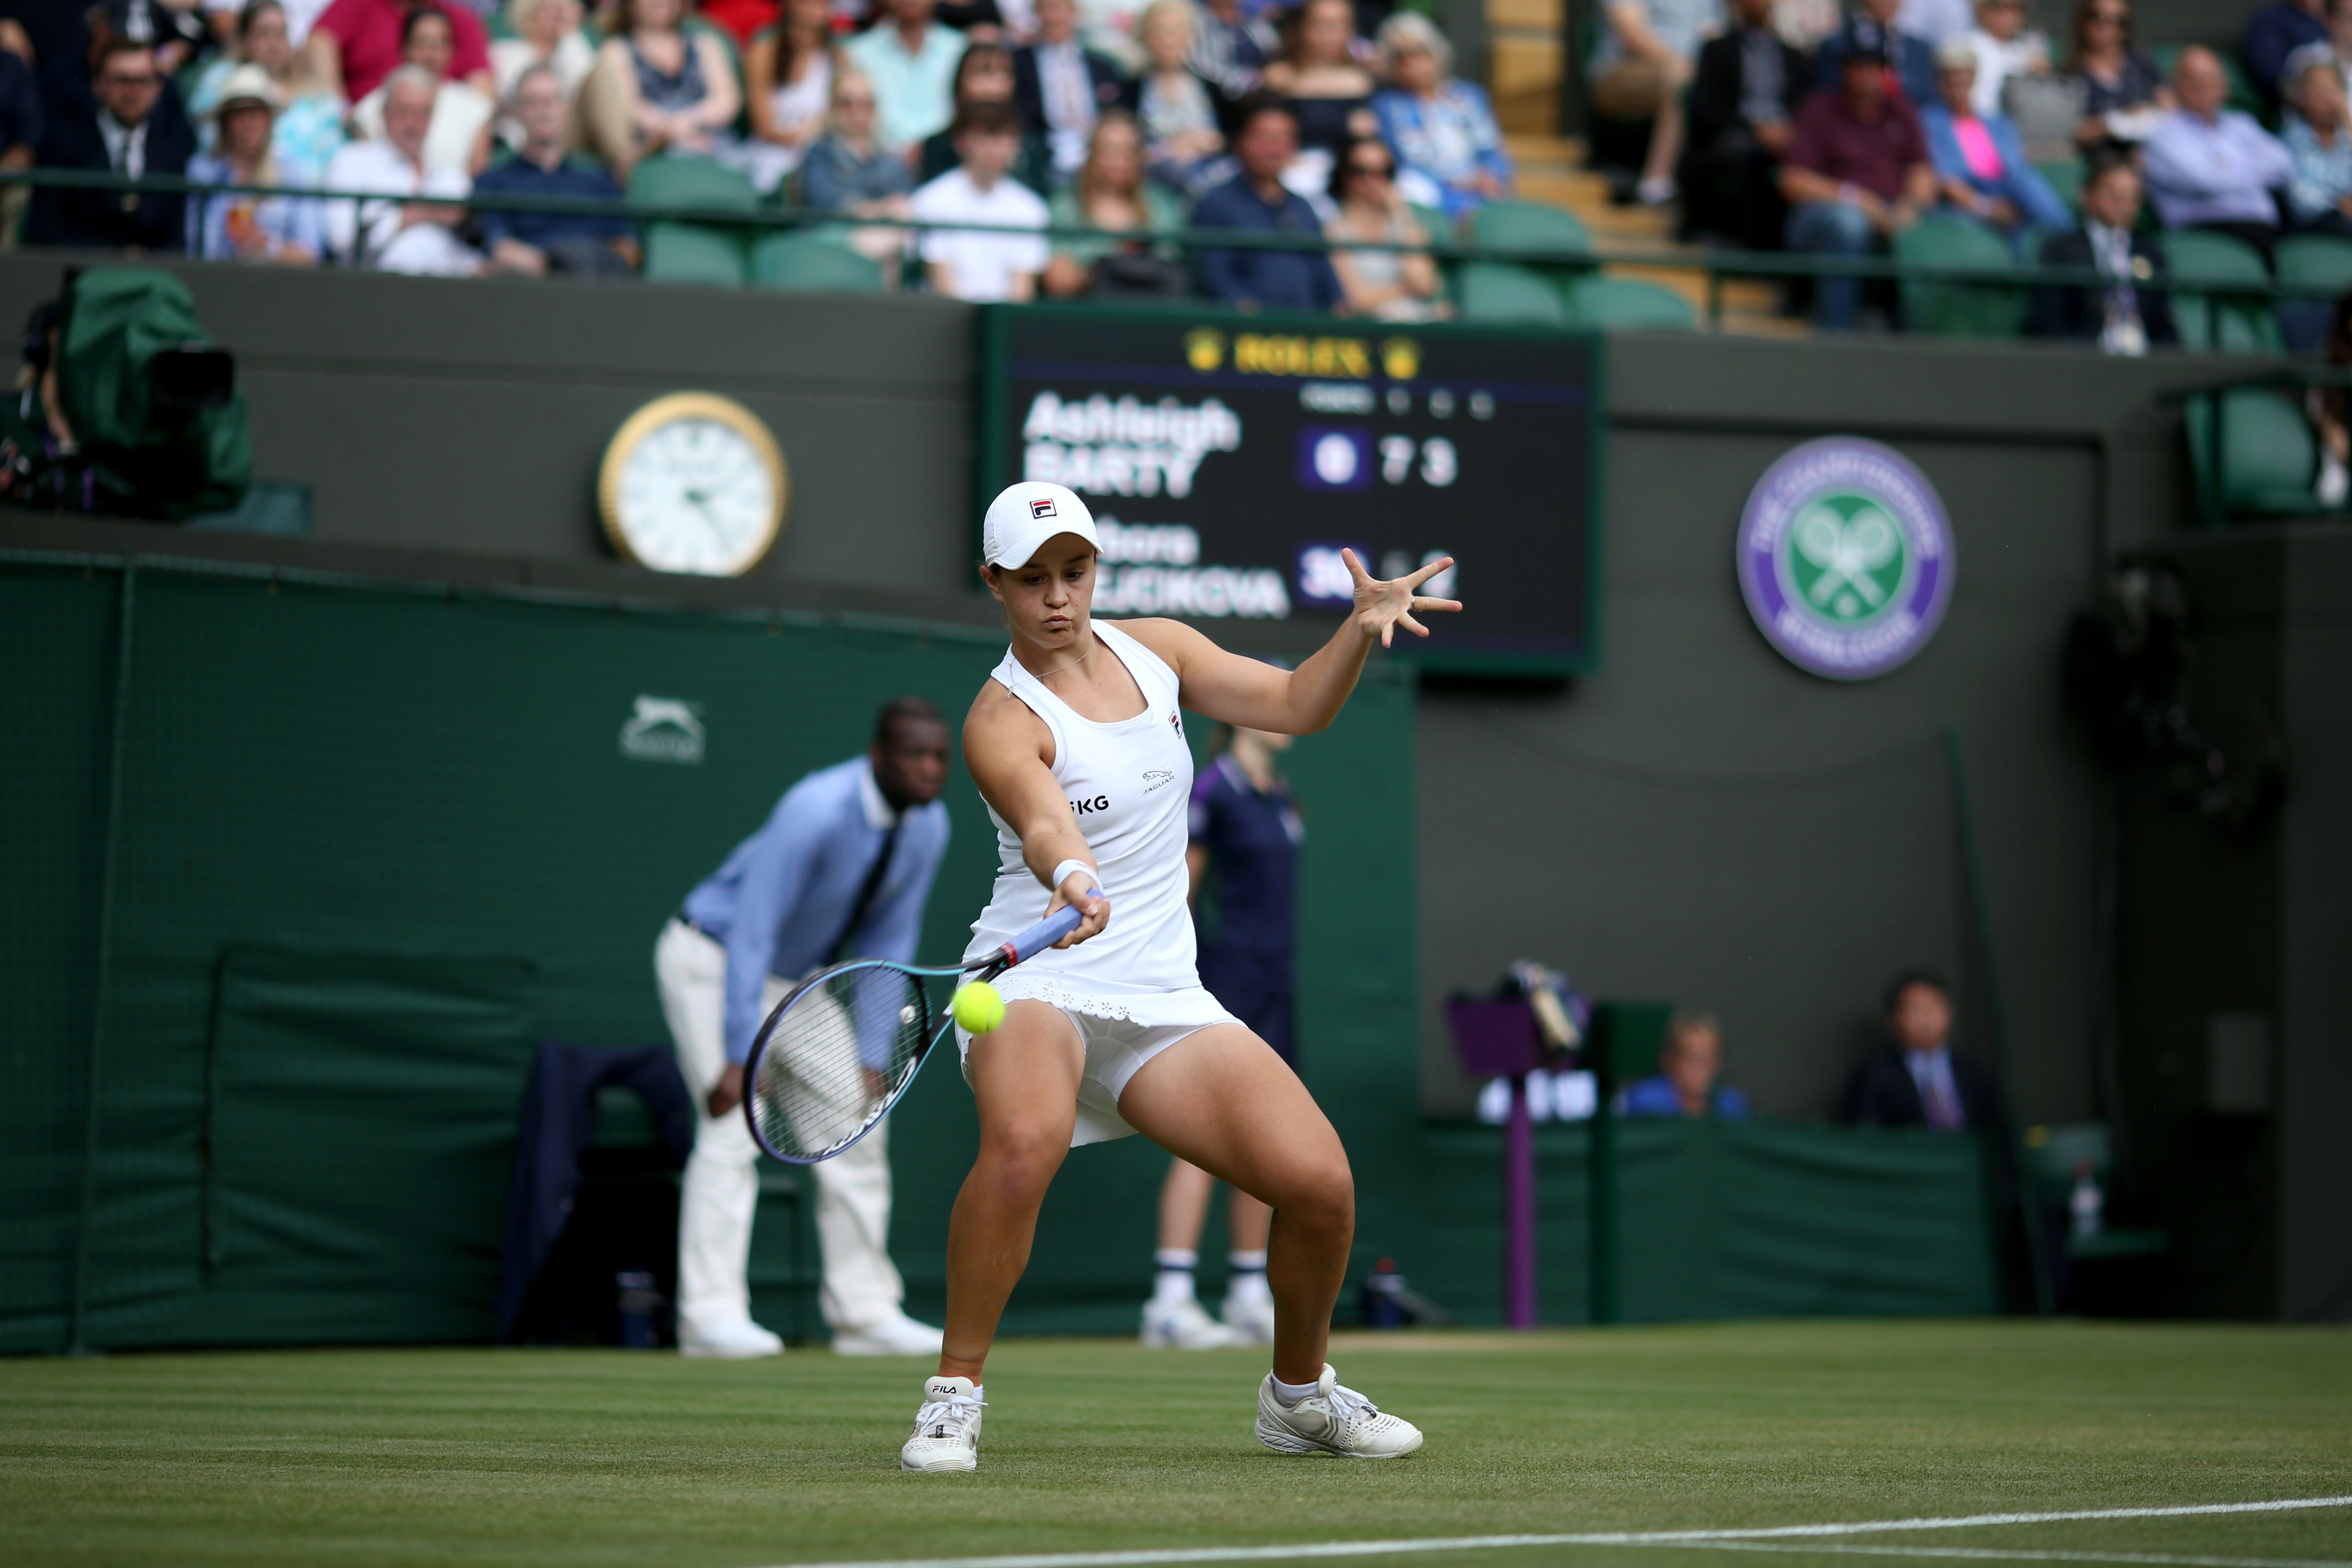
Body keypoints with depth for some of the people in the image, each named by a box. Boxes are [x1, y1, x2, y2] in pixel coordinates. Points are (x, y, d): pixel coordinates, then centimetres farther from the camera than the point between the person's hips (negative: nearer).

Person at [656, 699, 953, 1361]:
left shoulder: (928, 827, -9)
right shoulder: (816, 811, -32)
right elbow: (752, 931, -32)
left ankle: (865, 1313, 10)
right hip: (712, 959, -8)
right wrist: (739, 1057, -35)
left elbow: (889, 940, 2)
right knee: (737, 1122, -19)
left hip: (795, 978, 8)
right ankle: (713, 1315, -21)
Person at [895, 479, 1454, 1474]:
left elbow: (1296, 706, 13)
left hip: (1162, 998, 5)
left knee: (1319, 1183, -11)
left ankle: (1299, 1394, 16)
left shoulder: (1154, 648, 9)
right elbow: (1044, 823, -31)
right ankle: (953, 1398, -23)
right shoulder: (1002, 720, -11)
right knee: (1024, 1139, -38)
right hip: (1038, 982, -5)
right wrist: (1072, 880, -53)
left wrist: (1363, 627, -6)